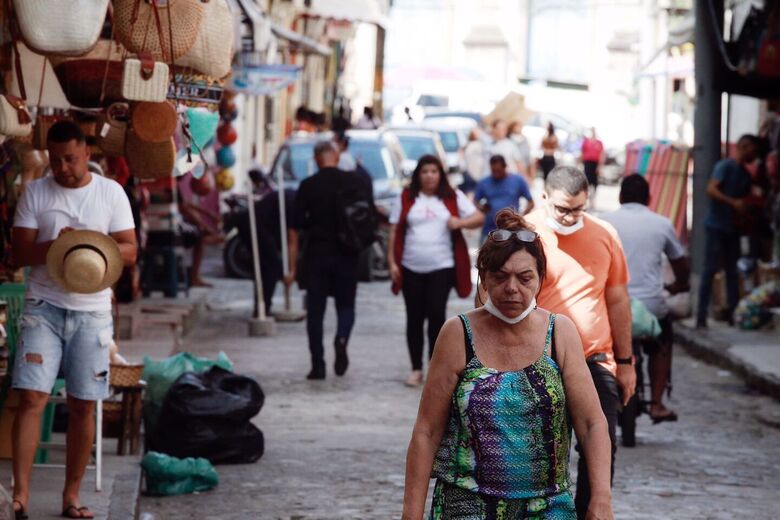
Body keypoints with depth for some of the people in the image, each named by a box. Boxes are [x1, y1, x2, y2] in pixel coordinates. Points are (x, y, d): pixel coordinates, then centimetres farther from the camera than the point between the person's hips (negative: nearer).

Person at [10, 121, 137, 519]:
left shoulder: (111, 192, 3)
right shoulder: (35, 192, 2)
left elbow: (129, 251, 1)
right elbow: (19, 253, -2)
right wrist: (54, 246, -20)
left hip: (91, 312, 1)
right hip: (44, 307, -1)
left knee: (83, 406, 3)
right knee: (31, 398, -12)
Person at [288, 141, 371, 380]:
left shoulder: (307, 186, -3)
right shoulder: (355, 181, -2)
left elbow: (295, 230, -3)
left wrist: (292, 266, 0)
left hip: (316, 256, -1)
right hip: (347, 256, 1)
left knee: (315, 311, 8)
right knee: (346, 305, 13)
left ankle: (318, 365, 5)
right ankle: (342, 340, -16)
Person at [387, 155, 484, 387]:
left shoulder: (453, 197, 6)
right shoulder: (406, 199, 6)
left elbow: (479, 217, 3)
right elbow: (394, 231, 5)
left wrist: (461, 222, -17)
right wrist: (392, 262, -3)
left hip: (441, 267, -1)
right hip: (411, 269, 1)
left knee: (436, 315, -10)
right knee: (415, 318, 6)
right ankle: (416, 369, 15)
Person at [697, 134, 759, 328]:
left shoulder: (745, 174, 14)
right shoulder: (725, 166, -9)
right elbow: (711, 189, -21)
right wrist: (733, 202, -28)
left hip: (732, 227, 7)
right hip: (716, 225, -7)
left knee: (733, 271, 7)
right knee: (711, 269, -7)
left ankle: (733, 312, 11)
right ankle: (701, 317, -5)